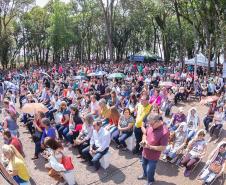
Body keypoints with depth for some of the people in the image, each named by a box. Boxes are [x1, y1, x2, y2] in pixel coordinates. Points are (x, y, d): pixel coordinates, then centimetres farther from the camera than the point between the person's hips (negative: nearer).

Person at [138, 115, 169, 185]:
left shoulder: (164, 132, -31)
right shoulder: (151, 126, -12)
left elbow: (163, 148, -26)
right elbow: (145, 134, 6)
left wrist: (150, 147, -30)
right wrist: (144, 140, -16)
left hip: (153, 156, -6)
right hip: (145, 152, 6)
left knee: (150, 170, 15)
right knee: (144, 165, 30)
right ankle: (145, 175, 61)